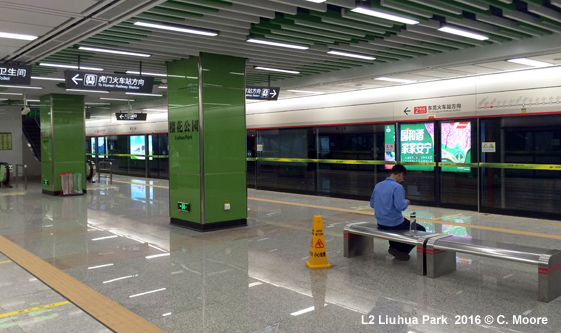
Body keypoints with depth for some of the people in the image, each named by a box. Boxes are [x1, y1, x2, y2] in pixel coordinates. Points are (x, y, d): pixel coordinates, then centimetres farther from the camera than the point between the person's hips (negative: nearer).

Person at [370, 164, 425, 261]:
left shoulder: (378, 185, 4)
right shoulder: (397, 187, -17)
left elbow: (372, 204, 11)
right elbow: (400, 207, -25)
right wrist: (406, 203, -4)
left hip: (380, 224, 8)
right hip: (395, 224, -8)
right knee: (421, 230, 8)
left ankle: (394, 246, 27)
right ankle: (400, 249, 2)